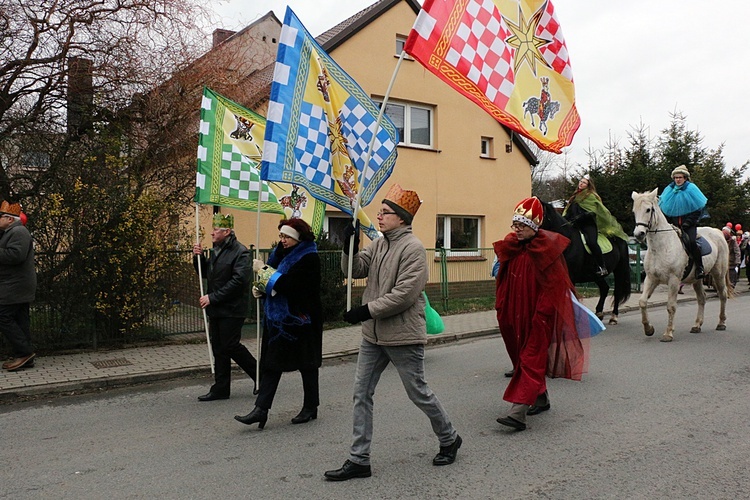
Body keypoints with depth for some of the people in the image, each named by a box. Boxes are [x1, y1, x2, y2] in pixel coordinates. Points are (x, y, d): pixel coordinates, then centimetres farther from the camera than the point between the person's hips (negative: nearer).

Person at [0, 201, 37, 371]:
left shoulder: (18, 232, -13)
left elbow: (15, 255, -26)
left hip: (14, 288, -10)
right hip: (16, 288, 10)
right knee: (19, 320, 9)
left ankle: (24, 352, -5)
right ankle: (24, 357, 12)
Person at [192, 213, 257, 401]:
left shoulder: (240, 252, -15)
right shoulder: (216, 250, 14)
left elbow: (238, 280, -23)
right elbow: (206, 274, 24)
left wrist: (212, 297, -21)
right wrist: (198, 257, 4)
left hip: (231, 309, -9)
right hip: (216, 309, 9)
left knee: (230, 346, -5)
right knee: (218, 348, 11)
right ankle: (221, 389, 20)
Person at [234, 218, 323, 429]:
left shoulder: (309, 258, -15)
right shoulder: (282, 252, 9)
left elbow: (286, 284, -25)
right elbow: (275, 283, 18)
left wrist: (263, 270, -16)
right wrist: (260, 289, -2)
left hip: (300, 319, -7)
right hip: (278, 317, 7)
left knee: (306, 364, 7)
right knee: (271, 363, 4)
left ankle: (311, 407, 23)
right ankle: (261, 409, 6)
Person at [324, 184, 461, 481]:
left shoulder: (413, 248, -15)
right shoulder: (378, 244, 10)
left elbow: (405, 294, -22)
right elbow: (355, 270, 6)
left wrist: (368, 310, -19)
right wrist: (350, 247, -11)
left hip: (403, 336, -7)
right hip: (372, 335, 8)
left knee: (419, 393, 8)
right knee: (361, 394, 7)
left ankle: (449, 440, 33)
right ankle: (358, 459, 17)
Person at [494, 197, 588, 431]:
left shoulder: (547, 248, -12)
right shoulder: (510, 248, 5)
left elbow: (554, 285, -14)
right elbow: (504, 283, 11)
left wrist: (543, 312, -18)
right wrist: (502, 310, 8)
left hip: (540, 313, -7)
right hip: (517, 312, 7)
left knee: (532, 357, -7)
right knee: (522, 355, 16)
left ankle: (519, 411, -12)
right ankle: (541, 398, 35)